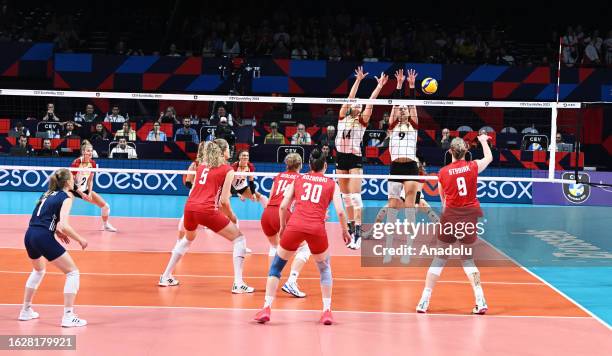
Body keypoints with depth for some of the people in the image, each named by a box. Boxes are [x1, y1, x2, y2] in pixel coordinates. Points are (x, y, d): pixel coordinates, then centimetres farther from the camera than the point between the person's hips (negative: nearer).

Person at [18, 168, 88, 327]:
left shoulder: (47, 194, 20)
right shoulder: (66, 197, -3)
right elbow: (64, 225, -15)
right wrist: (80, 240, -4)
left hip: (29, 235, 8)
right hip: (44, 238, -8)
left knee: (38, 270, 34)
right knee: (72, 272, 2)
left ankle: (26, 311, 37)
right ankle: (68, 317, -5)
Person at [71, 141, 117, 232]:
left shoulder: (92, 163, -7)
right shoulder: (76, 163, -23)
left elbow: (90, 180, 3)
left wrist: (89, 193, -8)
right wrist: (81, 194, -21)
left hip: (85, 190, 5)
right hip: (73, 190, -5)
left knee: (105, 205, 2)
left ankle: (106, 225, 27)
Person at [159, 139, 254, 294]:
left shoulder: (201, 167, 20)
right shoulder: (227, 170, 3)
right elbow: (224, 200, -3)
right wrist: (232, 217, 12)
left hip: (189, 207, 6)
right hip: (207, 211, -6)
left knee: (187, 239, 35)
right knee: (239, 239, 8)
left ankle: (166, 277, 36)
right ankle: (238, 284, -3)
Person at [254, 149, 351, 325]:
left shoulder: (298, 179, 18)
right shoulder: (331, 184, 15)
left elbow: (283, 206, 12)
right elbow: (340, 211, 4)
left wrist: (283, 226, 26)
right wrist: (345, 230, 19)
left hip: (295, 226, 0)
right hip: (317, 229, 0)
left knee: (276, 266, 18)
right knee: (324, 269, 25)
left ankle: (266, 309, 8)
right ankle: (327, 311, 16)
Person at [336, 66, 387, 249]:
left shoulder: (362, 121, 3)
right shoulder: (343, 117, 9)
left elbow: (370, 102, -6)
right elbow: (350, 98, 0)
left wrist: (379, 86, -11)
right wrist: (358, 80, -3)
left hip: (355, 159, -4)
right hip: (341, 158, 4)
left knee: (355, 195, -13)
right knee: (345, 196, 11)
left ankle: (357, 233, -19)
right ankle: (350, 226, 22)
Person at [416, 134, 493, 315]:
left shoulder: (443, 172, -3)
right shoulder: (473, 166, -2)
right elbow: (489, 158, 21)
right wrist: (484, 141, 38)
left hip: (450, 215, -1)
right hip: (470, 216, 1)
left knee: (440, 257, 6)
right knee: (467, 258, 12)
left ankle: (424, 300, 3)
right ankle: (480, 301, 2)